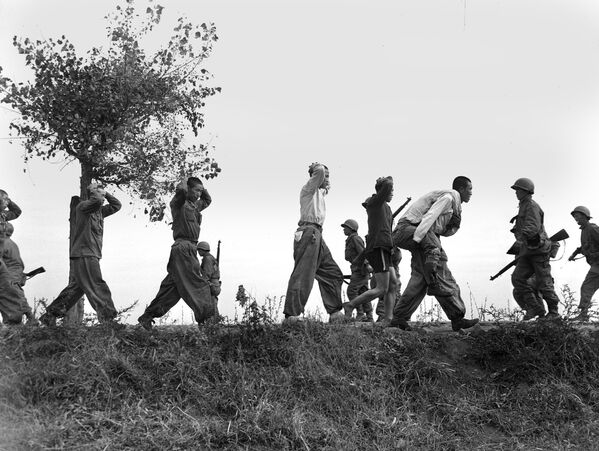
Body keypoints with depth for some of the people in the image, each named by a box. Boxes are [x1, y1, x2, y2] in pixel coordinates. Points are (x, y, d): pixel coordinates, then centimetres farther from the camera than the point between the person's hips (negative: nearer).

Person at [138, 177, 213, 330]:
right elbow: (181, 190, -26)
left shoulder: (195, 205, 22)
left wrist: (203, 189, 23)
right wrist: (184, 184, -4)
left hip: (189, 249, 9)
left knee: (172, 286, 8)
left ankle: (147, 317, 10)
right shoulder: (179, 203, -4)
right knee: (198, 286, -13)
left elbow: (208, 200, 41)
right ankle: (206, 320, -16)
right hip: (183, 247, -9)